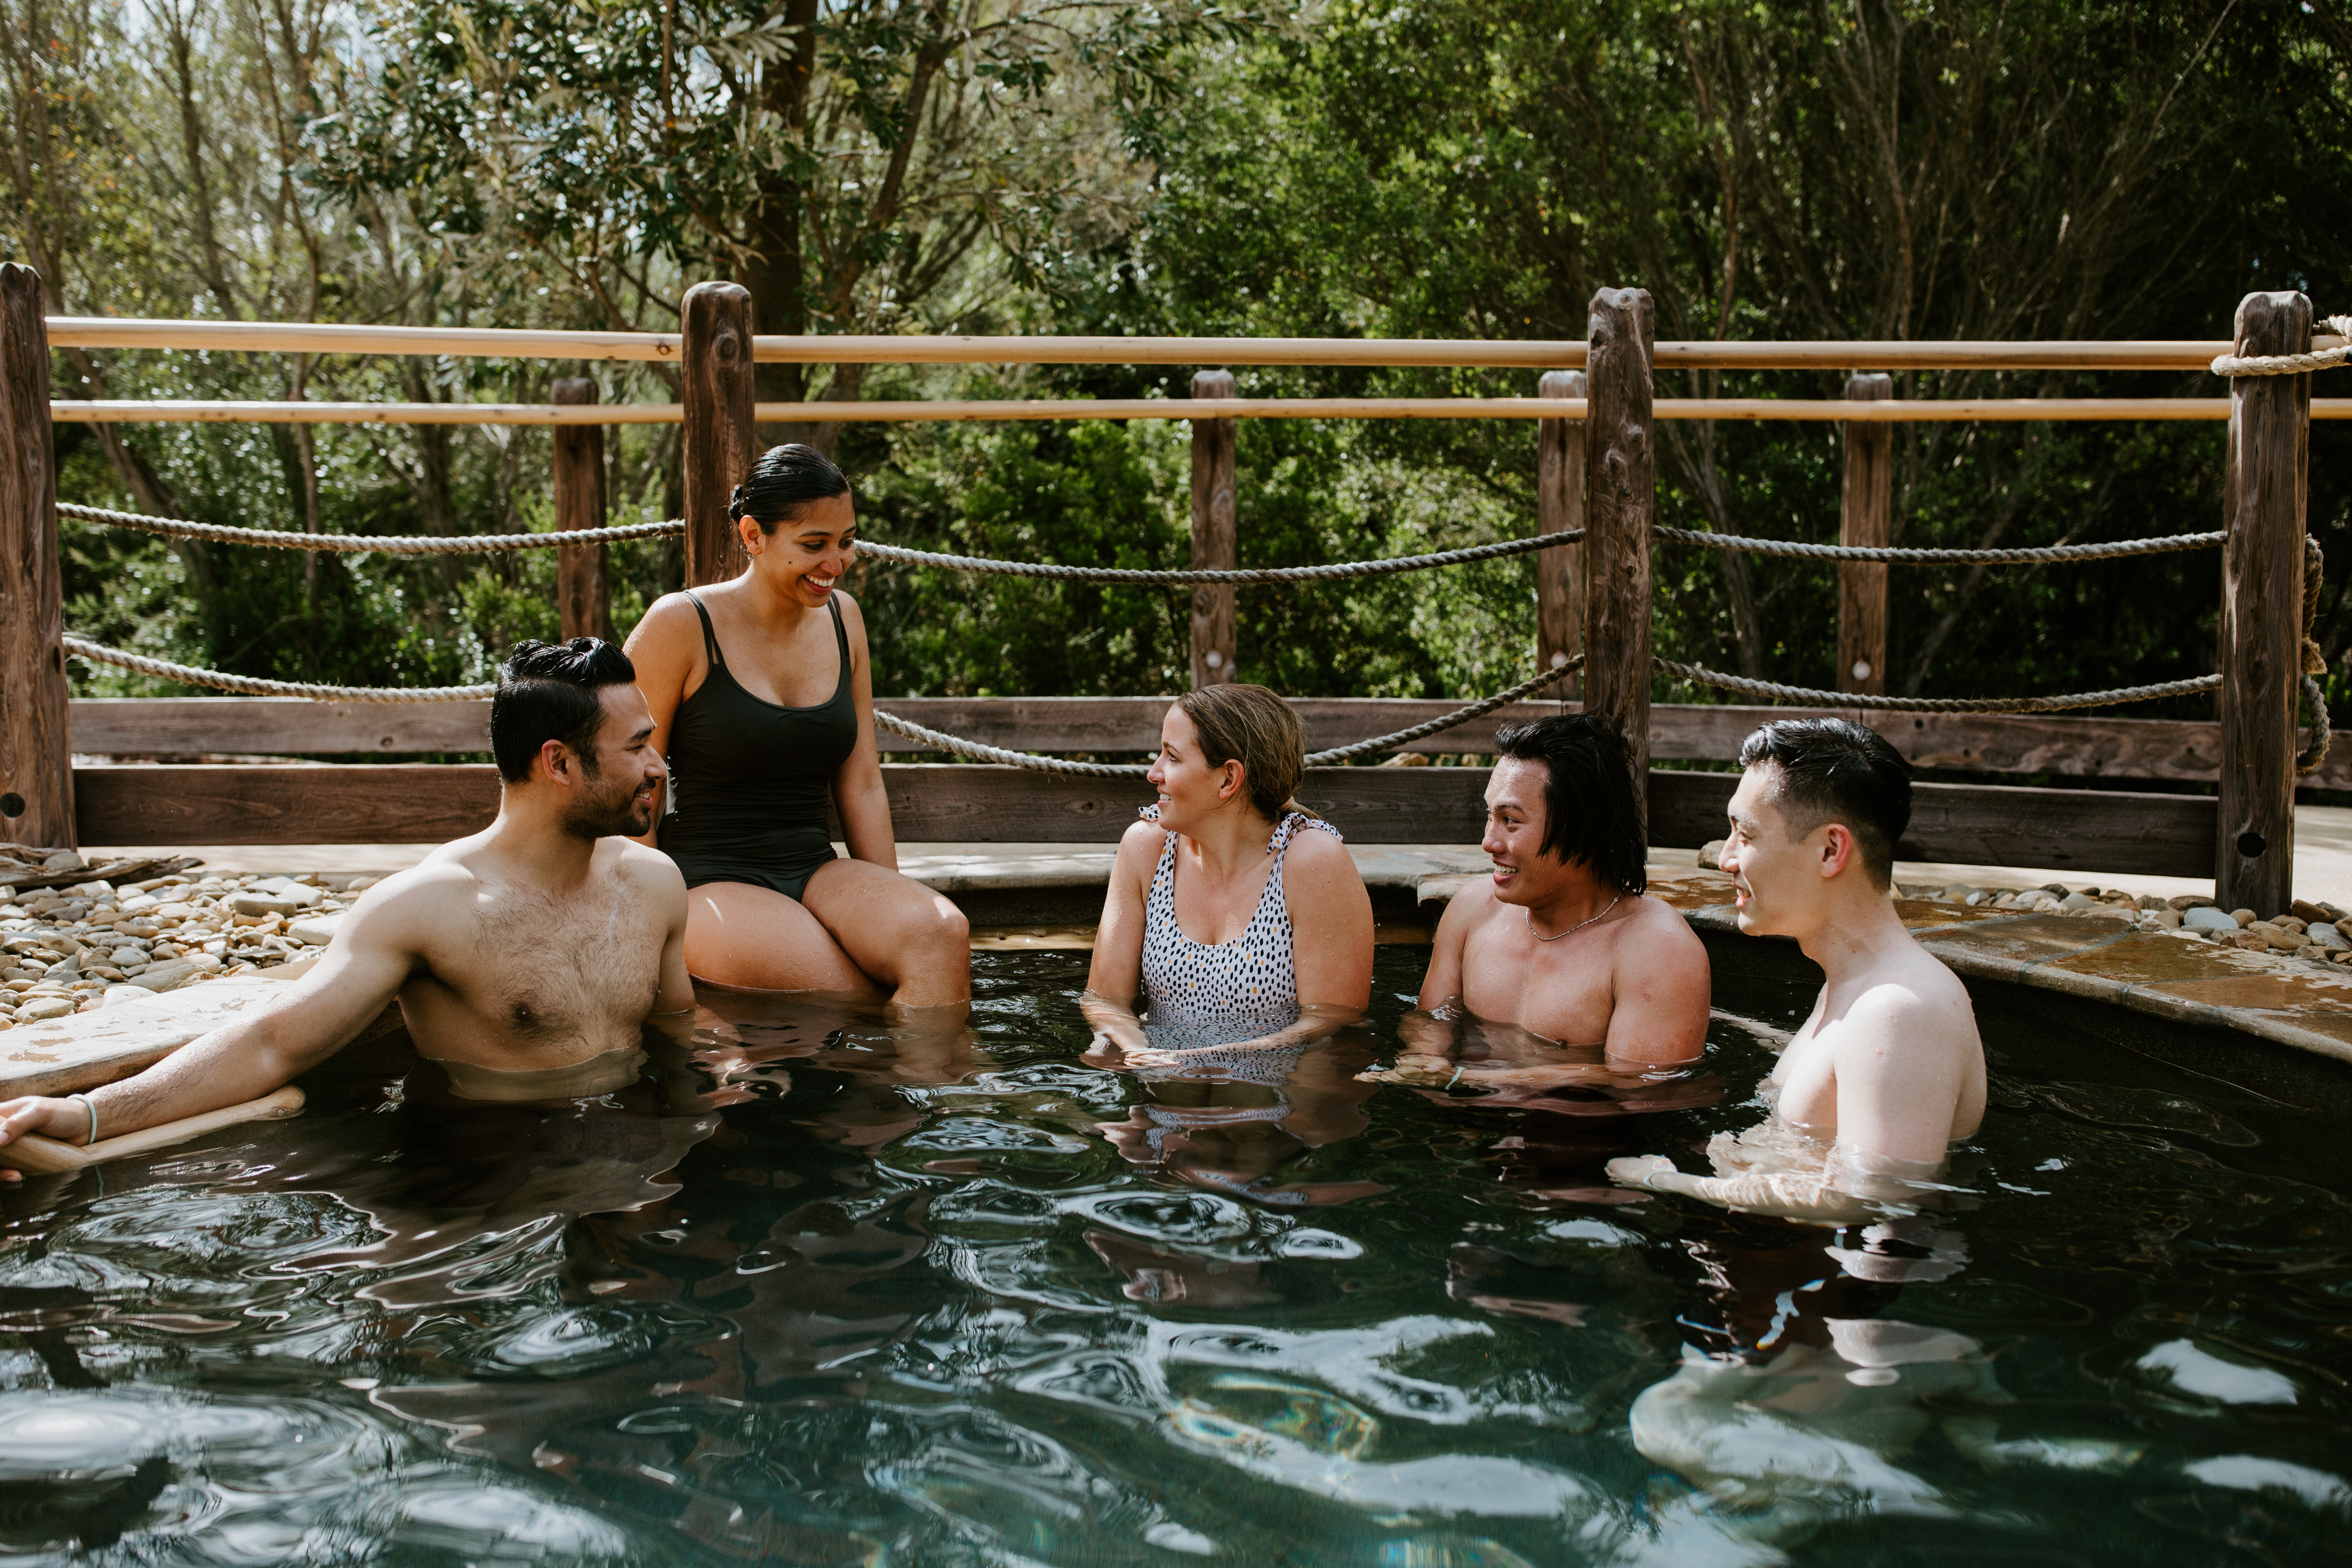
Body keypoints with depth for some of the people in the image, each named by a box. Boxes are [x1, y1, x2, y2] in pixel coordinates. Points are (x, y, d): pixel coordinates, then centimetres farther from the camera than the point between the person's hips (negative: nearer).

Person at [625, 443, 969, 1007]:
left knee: (943, 934, -27)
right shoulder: (679, 626, -6)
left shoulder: (841, 617, 12)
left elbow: (862, 784, 13)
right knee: (856, 999, -30)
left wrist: (894, 910, 7)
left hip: (815, 874, 5)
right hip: (707, 881, -5)